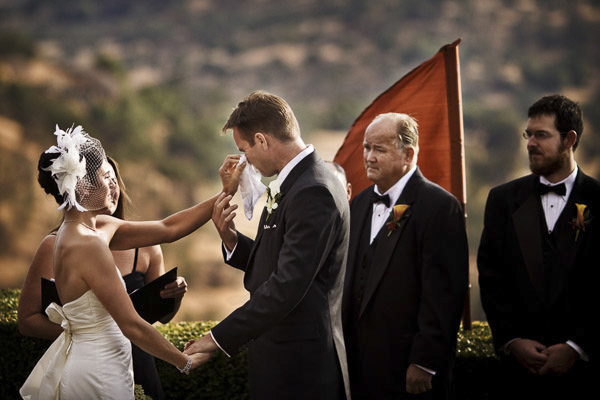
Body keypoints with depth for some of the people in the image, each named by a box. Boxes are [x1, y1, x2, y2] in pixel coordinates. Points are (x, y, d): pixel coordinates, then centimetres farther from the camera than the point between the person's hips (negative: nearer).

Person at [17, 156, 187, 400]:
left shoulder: (143, 244, 3)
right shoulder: (56, 247, -7)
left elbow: (163, 316, 13)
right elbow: (26, 321, -9)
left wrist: (176, 294, -9)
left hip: (135, 370, 3)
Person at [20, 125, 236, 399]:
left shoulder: (99, 227, 4)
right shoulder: (88, 246, -23)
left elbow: (168, 229, 9)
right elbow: (132, 326, -22)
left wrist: (225, 194, 5)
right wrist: (186, 362, -10)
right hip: (97, 376, -9)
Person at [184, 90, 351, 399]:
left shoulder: (313, 193, -20)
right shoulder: (293, 184, 12)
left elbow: (286, 287, -25)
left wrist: (219, 337, -21)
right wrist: (231, 238, -1)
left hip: (298, 365, -9)